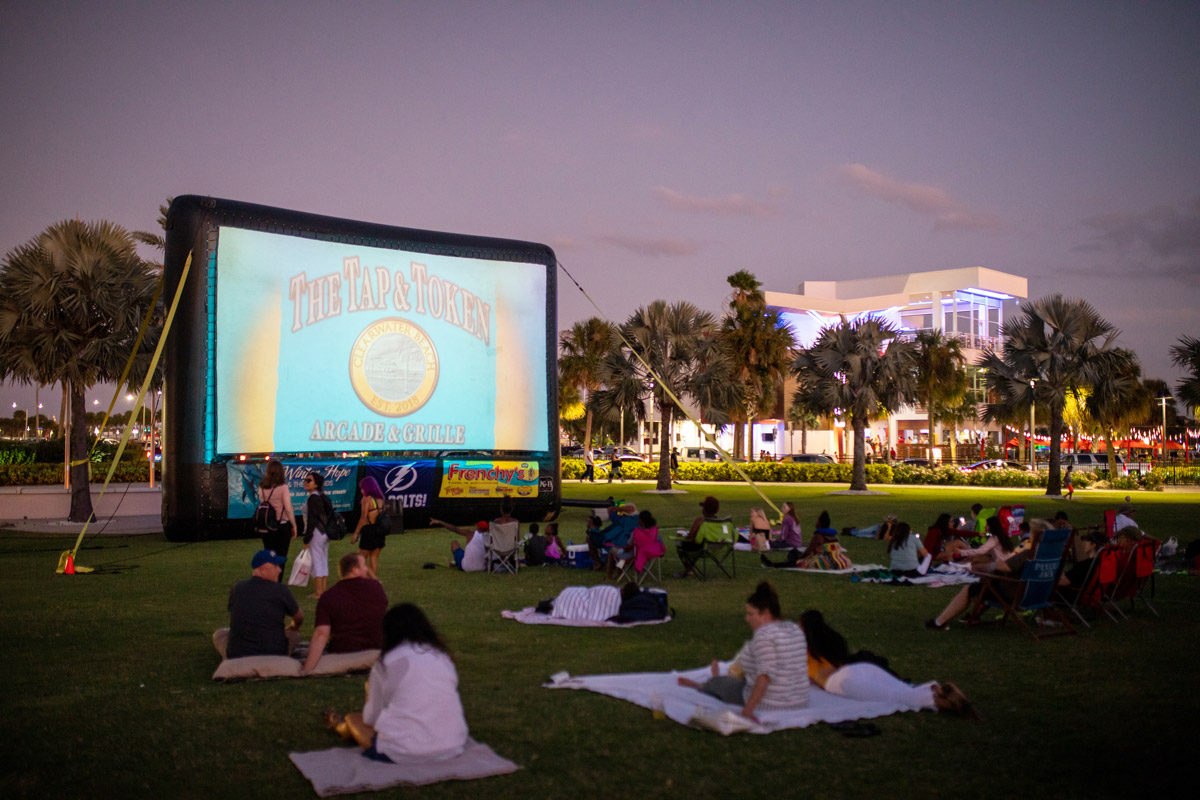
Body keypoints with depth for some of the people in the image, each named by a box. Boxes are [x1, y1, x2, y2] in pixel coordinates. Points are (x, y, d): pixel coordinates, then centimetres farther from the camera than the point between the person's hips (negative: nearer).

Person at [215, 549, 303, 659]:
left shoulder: (237, 588, 3)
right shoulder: (281, 590, -5)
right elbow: (299, 618, 13)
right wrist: (294, 627, 38)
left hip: (237, 656, 2)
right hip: (274, 655, -2)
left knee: (219, 634, 27)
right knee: (294, 634, 22)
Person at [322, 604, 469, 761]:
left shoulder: (386, 663, -4)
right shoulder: (443, 657, 7)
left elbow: (371, 718, 2)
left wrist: (370, 691, 23)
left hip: (402, 754, -4)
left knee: (352, 719, 24)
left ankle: (340, 726, 53)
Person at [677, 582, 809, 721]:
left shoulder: (764, 635, -23)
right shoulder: (795, 629, 3)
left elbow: (764, 675, -32)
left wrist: (748, 709, -31)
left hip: (767, 706, -8)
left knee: (716, 683, 18)